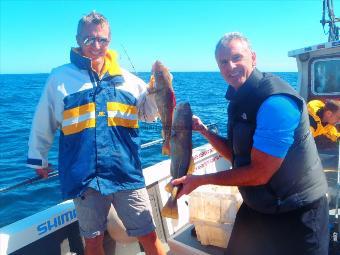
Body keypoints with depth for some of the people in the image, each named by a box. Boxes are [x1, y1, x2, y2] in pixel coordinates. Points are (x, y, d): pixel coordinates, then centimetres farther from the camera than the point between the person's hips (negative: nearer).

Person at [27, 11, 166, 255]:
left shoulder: (126, 78, 7)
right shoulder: (60, 78, 1)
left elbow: (149, 114, 13)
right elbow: (43, 124, 10)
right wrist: (38, 158, 17)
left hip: (127, 174, 1)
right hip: (84, 177, -1)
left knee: (148, 235, 7)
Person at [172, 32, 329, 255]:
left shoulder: (276, 102, -27)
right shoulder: (239, 99, 2)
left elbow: (259, 174, -27)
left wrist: (200, 180, -19)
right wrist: (203, 130, -6)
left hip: (296, 213, -8)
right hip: (256, 206, 8)